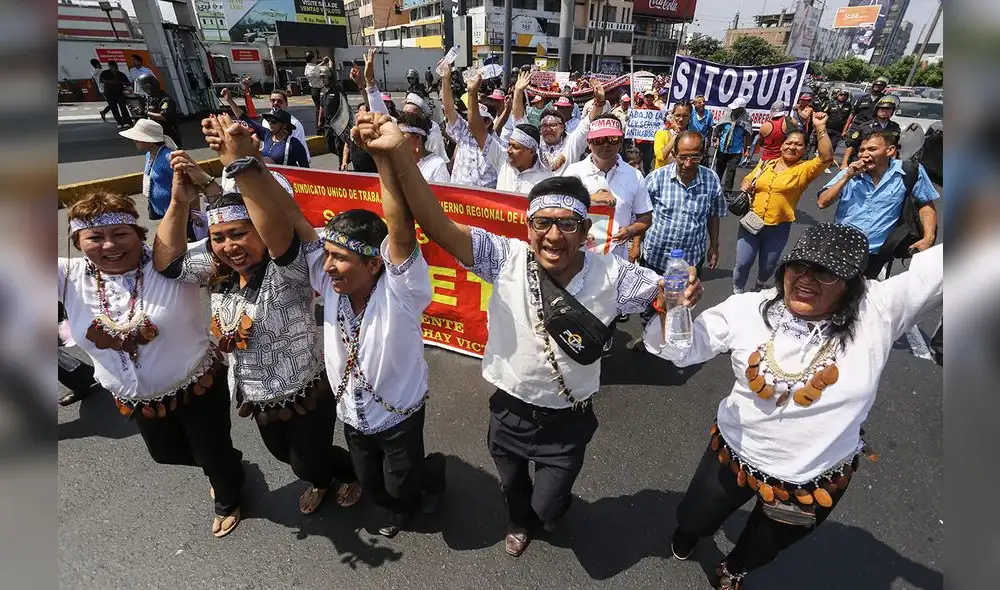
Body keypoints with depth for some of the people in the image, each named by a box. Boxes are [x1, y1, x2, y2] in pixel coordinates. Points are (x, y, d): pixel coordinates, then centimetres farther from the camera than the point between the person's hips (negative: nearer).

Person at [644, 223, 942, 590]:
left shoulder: (878, 313, -22)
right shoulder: (747, 309, -19)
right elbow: (681, 349, -18)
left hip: (814, 482, 0)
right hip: (735, 453, 0)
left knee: (763, 549, 30)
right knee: (693, 519, 25)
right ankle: (689, 532, 64)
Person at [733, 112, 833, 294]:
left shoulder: (805, 169, -3)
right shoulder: (766, 164, 6)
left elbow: (826, 157, -21)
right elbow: (748, 179, 20)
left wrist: (820, 128, -24)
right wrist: (745, 186, -4)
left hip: (778, 228, -1)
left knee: (767, 267, 16)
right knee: (743, 263, 0)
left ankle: (760, 286, 47)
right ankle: (737, 292, 24)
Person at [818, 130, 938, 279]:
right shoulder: (851, 173, 7)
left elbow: (926, 205, 11)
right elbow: (822, 203, -2)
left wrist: (928, 238, -2)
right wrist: (847, 177, -9)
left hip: (874, 254, -1)